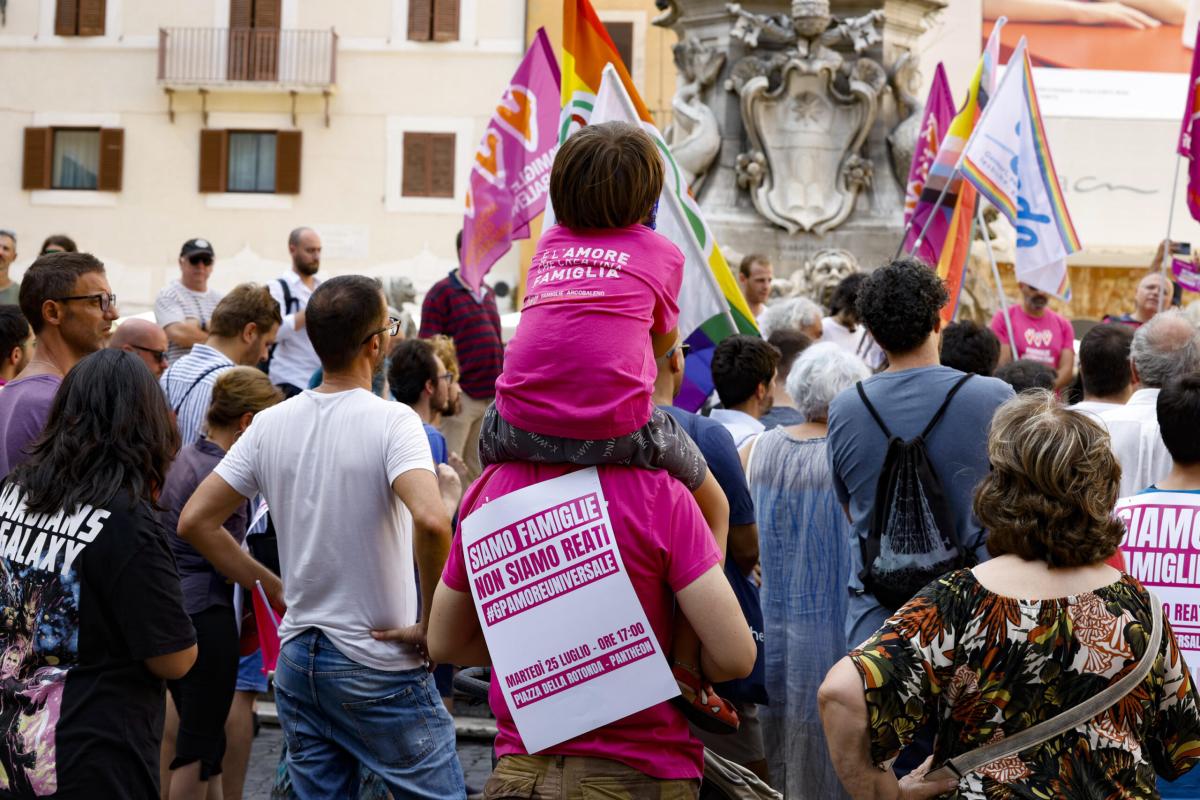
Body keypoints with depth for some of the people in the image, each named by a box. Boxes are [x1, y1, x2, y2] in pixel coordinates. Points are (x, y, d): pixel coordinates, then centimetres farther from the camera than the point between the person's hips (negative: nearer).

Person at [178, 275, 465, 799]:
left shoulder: (271, 424, 2)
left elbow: (195, 522, 4)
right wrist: (430, 624, -19)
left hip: (297, 658, 6)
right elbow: (430, 521, -32)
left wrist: (274, 588, 8)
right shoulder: (391, 421, -15)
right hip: (379, 666, -6)